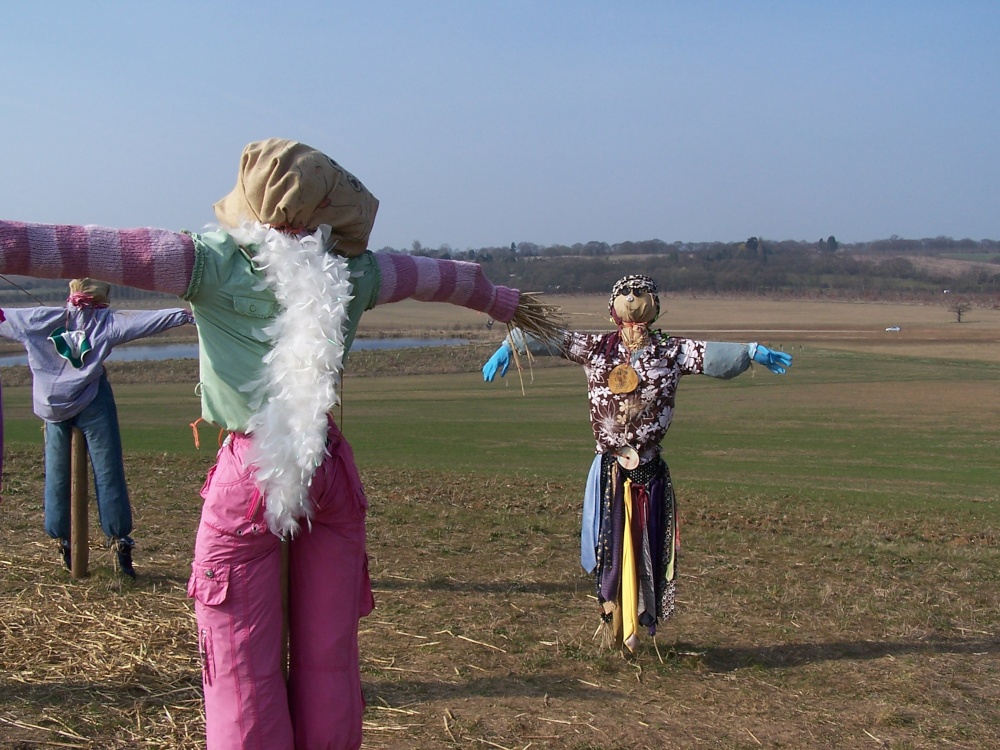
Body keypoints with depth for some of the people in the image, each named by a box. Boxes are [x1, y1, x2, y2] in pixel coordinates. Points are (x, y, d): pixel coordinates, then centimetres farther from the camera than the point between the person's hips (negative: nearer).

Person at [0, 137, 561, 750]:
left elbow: (84, 248, -11)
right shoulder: (355, 272, 7)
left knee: (244, 675, 5)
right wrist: (509, 303, 41)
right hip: (331, 475, 4)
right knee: (329, 664, 13)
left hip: (247, 479, -3)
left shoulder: (210, 261, -5)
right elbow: (448, 277, 24)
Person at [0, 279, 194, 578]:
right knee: (107, 472, -2)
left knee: (56, 474, 12)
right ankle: (118, 537, -5)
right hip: (92, 404, -3)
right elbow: (143, 320, -8)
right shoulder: (106, 321, -1)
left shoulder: (43, 319, 8)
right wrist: (184, 314, -12)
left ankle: (61, 538, 16)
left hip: (53, 406, 4)